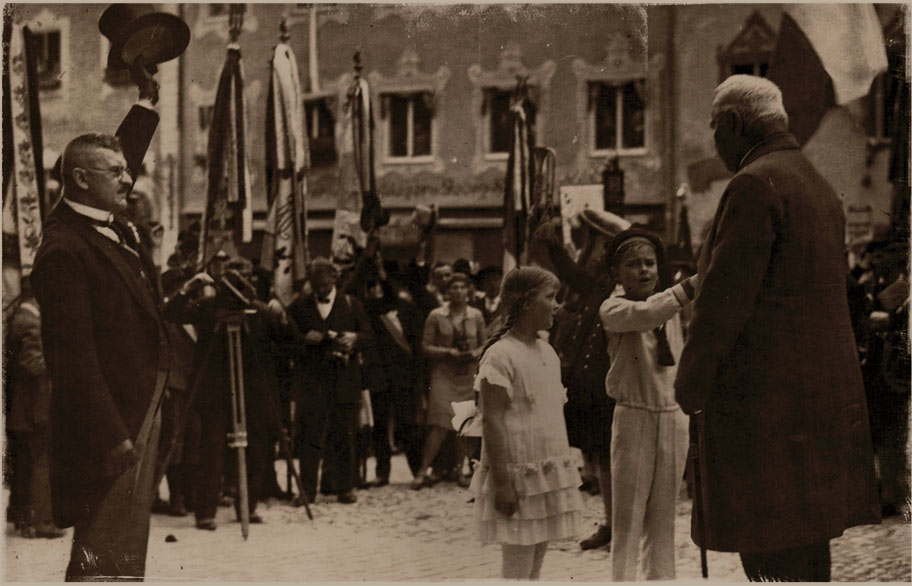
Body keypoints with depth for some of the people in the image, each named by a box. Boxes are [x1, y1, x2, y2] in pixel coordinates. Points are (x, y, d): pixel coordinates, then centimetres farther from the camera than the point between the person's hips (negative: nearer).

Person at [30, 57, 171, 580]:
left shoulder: (112, 223, 9)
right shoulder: (64, 250, -19)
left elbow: (128, 155, 32)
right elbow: (73, 355, -24)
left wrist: (148, 99, 31)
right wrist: (111, 436, -25)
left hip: (143, 407, 10)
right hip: (111, 418, -10)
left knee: (128, 546, 16)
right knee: (106, 554, -8)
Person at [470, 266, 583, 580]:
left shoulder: (547, 351, 13)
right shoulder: (501, 355, -13)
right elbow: (491, 422, -16)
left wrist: (565, 469, 17)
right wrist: (501, 483, -20)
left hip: (550, 473, 8)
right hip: (519, 475, -8)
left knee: (536, 563, 10)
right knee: (518, 568, -5)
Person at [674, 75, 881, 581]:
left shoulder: (754, 185, -13)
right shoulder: (820, 187, 17)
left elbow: (724, 297, -17)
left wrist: (690, 384, -10)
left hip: (764, 390, -9)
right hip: (825, 386, 10)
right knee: (806, 541, 14)